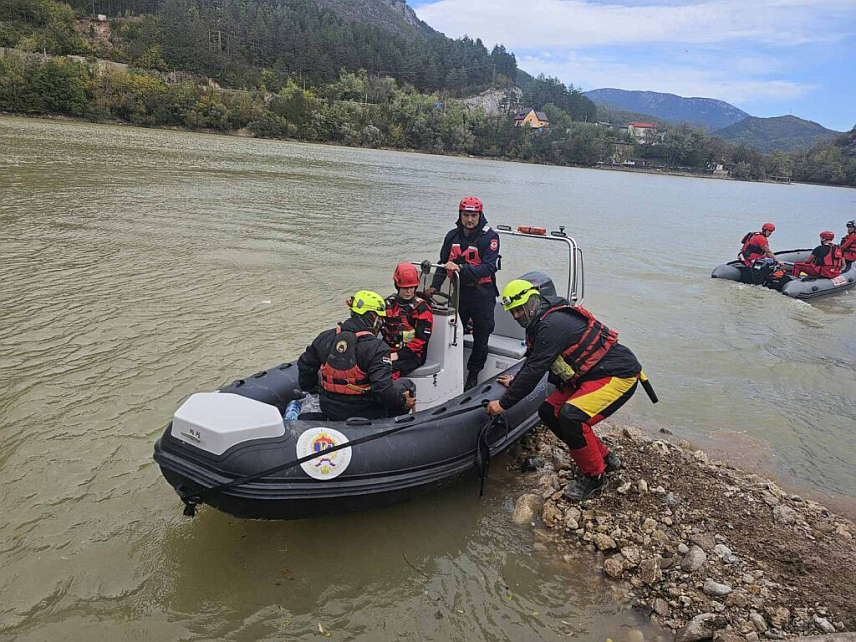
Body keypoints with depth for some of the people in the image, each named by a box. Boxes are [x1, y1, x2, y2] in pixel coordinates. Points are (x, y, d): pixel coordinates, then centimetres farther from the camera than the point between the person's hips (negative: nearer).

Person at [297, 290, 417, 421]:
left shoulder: (324, 338, 0)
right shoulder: (377, 348, -19)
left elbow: (305, 365, 13)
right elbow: (383, 387, -25)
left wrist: (310, 388, 30)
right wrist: (403, 400, -7)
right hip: (365, 413, -6)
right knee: (406, 384, 13)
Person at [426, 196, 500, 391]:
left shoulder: (490, 237, -11)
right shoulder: (452, 236, 5)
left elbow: (487, 268, -22)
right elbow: (443, 263, 15)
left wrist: (461, 268, -33)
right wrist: (435, 286, 6)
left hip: (482, 294, -4)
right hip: (459, 292, 4)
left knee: (481, 337, 6)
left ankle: (473, 374, 23)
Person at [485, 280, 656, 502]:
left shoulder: (552, 325, -23)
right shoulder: (540, 323, 9)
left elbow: (535, 369, -25)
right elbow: (532, 360, 26)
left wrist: (503, 403, -18)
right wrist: (516, 381, 34)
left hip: (619, 375, -11)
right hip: (590, 376, 11)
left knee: (571, 416, -28)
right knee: (549, 412, 6)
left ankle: (594, 476, -4)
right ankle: (604, 458, 19)